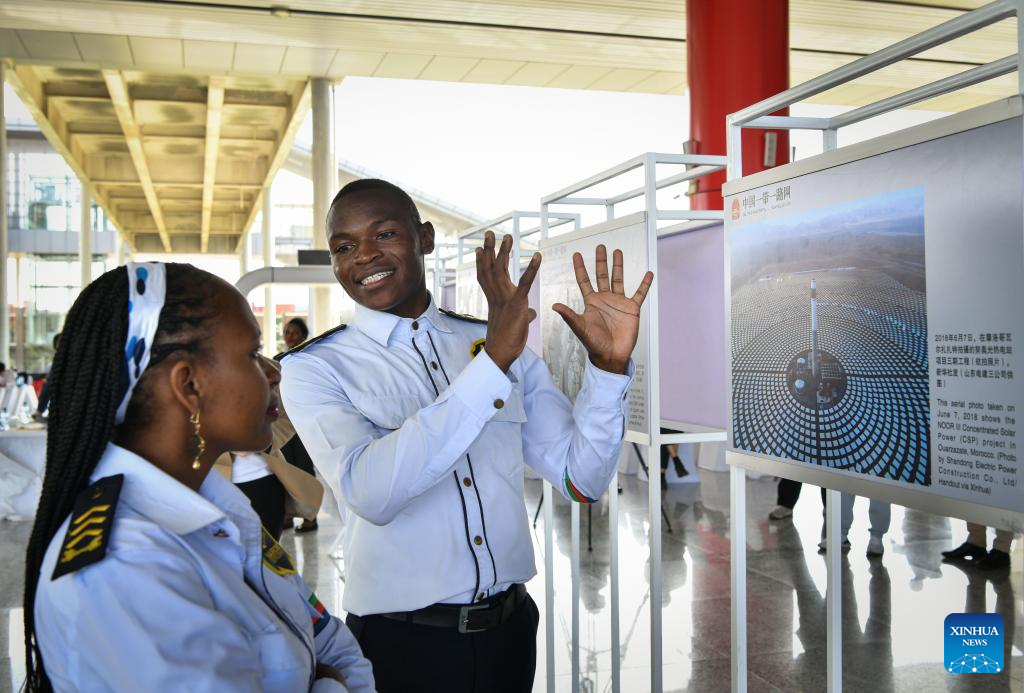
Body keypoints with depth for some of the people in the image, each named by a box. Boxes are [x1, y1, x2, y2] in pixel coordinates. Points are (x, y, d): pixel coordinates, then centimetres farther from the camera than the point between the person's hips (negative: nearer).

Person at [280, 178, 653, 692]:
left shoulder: (502, 341, 2)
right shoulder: (314, 369, -8)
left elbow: (581, 481, 0)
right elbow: (370, 492, -26)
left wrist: (609, 364, -14)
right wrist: (493, 362, -29)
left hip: (510, 629, 4)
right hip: (399, 645, -3)